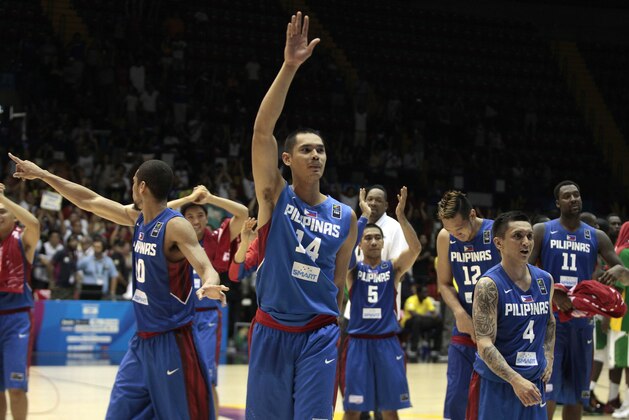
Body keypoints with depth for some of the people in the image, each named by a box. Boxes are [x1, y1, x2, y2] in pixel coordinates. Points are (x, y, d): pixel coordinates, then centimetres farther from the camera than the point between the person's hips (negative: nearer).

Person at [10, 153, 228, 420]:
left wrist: (210, 286, -52)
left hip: (171, 341, -8)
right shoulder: (137, 218, 8)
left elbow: (207, 269, -27)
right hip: (142, 340, 8)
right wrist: (42, 175, 20)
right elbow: (90, 201, 16)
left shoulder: (175, 226, -17)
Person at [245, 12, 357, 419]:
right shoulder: (275, 196, -3)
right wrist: (289, 68, -27)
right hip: (271, 331, -1)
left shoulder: (345, 216, 5)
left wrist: (336, 328, 15)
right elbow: (262, 130, -17)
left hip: (319, 334, 1)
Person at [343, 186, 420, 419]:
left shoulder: (393, 268, 5)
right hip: (358, 342, -1)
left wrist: (401, 216, -22)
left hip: (387, 342, 1)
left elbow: (416, 248, -11)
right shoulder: (352, 268, 3)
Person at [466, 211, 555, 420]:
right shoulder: (489, 285, -15)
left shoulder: (545, 280, 5)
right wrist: (515, 380, -30)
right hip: (494, 382, -6)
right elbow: (484, 344, -21)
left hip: (533, 381, 6)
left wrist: (548, 357, 9)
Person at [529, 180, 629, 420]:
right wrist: (552, 293, -24)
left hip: (582, 322, 4)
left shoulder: (597, 237, 8)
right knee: (546, 394, -10)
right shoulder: (542, 231, -1)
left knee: (576, 394, 9)